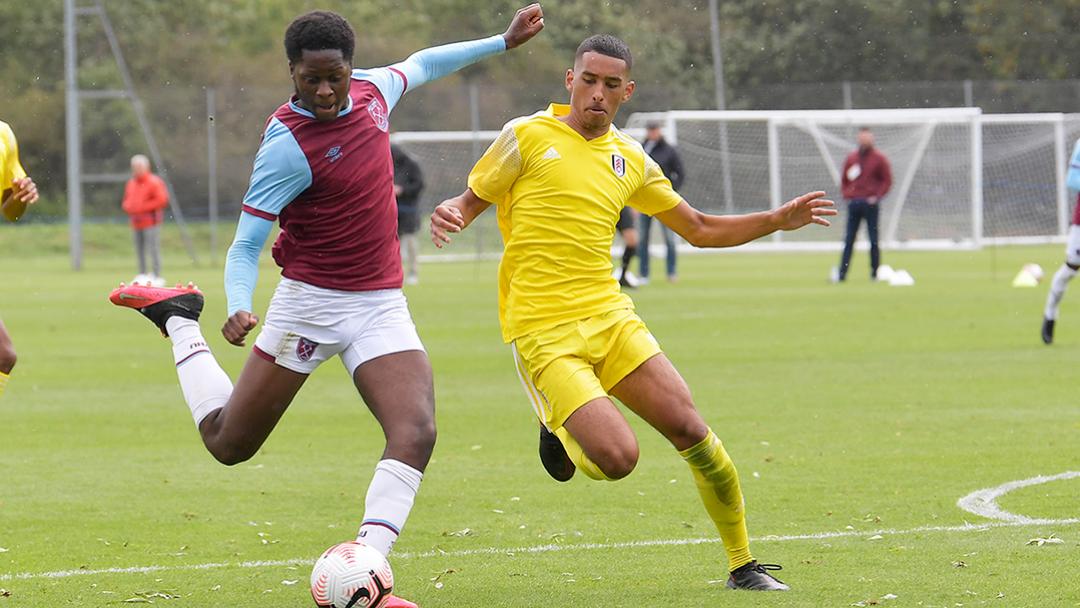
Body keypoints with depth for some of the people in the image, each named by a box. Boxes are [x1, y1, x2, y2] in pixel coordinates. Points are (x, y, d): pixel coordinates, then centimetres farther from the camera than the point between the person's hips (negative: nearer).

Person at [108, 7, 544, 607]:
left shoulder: (372, 90, 0)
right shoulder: (287, 147, -19)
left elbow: (422, 65, 24)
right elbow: (246, 245, -16)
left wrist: (503, 42, 28)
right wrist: (240, 309, -34)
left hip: (382, 307, 4)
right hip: (310, 304, -4)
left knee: (416, 433, -20)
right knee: (229, 443, 7)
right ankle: (179, 320, 32)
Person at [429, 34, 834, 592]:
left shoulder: (629, 159, 13)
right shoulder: (527, 137, -1)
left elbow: (700, 229, 22)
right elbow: (470, 201, 5)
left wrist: (777, 220, 10)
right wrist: (446, 213, -19)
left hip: (610, 316, 5)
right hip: (543, 332, -4)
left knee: (689, 428, -10)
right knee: (617, 458, -20)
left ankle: (743, 565, 6)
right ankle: (561, 433, 16)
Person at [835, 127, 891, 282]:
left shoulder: (879, 158, 1)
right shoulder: (851, 158, 11)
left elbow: (887, 180, 1)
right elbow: (844, 179, 17)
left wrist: (877, 196, -10)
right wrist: (847, 194, 0)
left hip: (870, 204, -3)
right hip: (854, 203, 3)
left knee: (873, 240, 1)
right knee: (849, 240, -1)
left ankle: (874, 273, 7)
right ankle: (841, 274, -4)